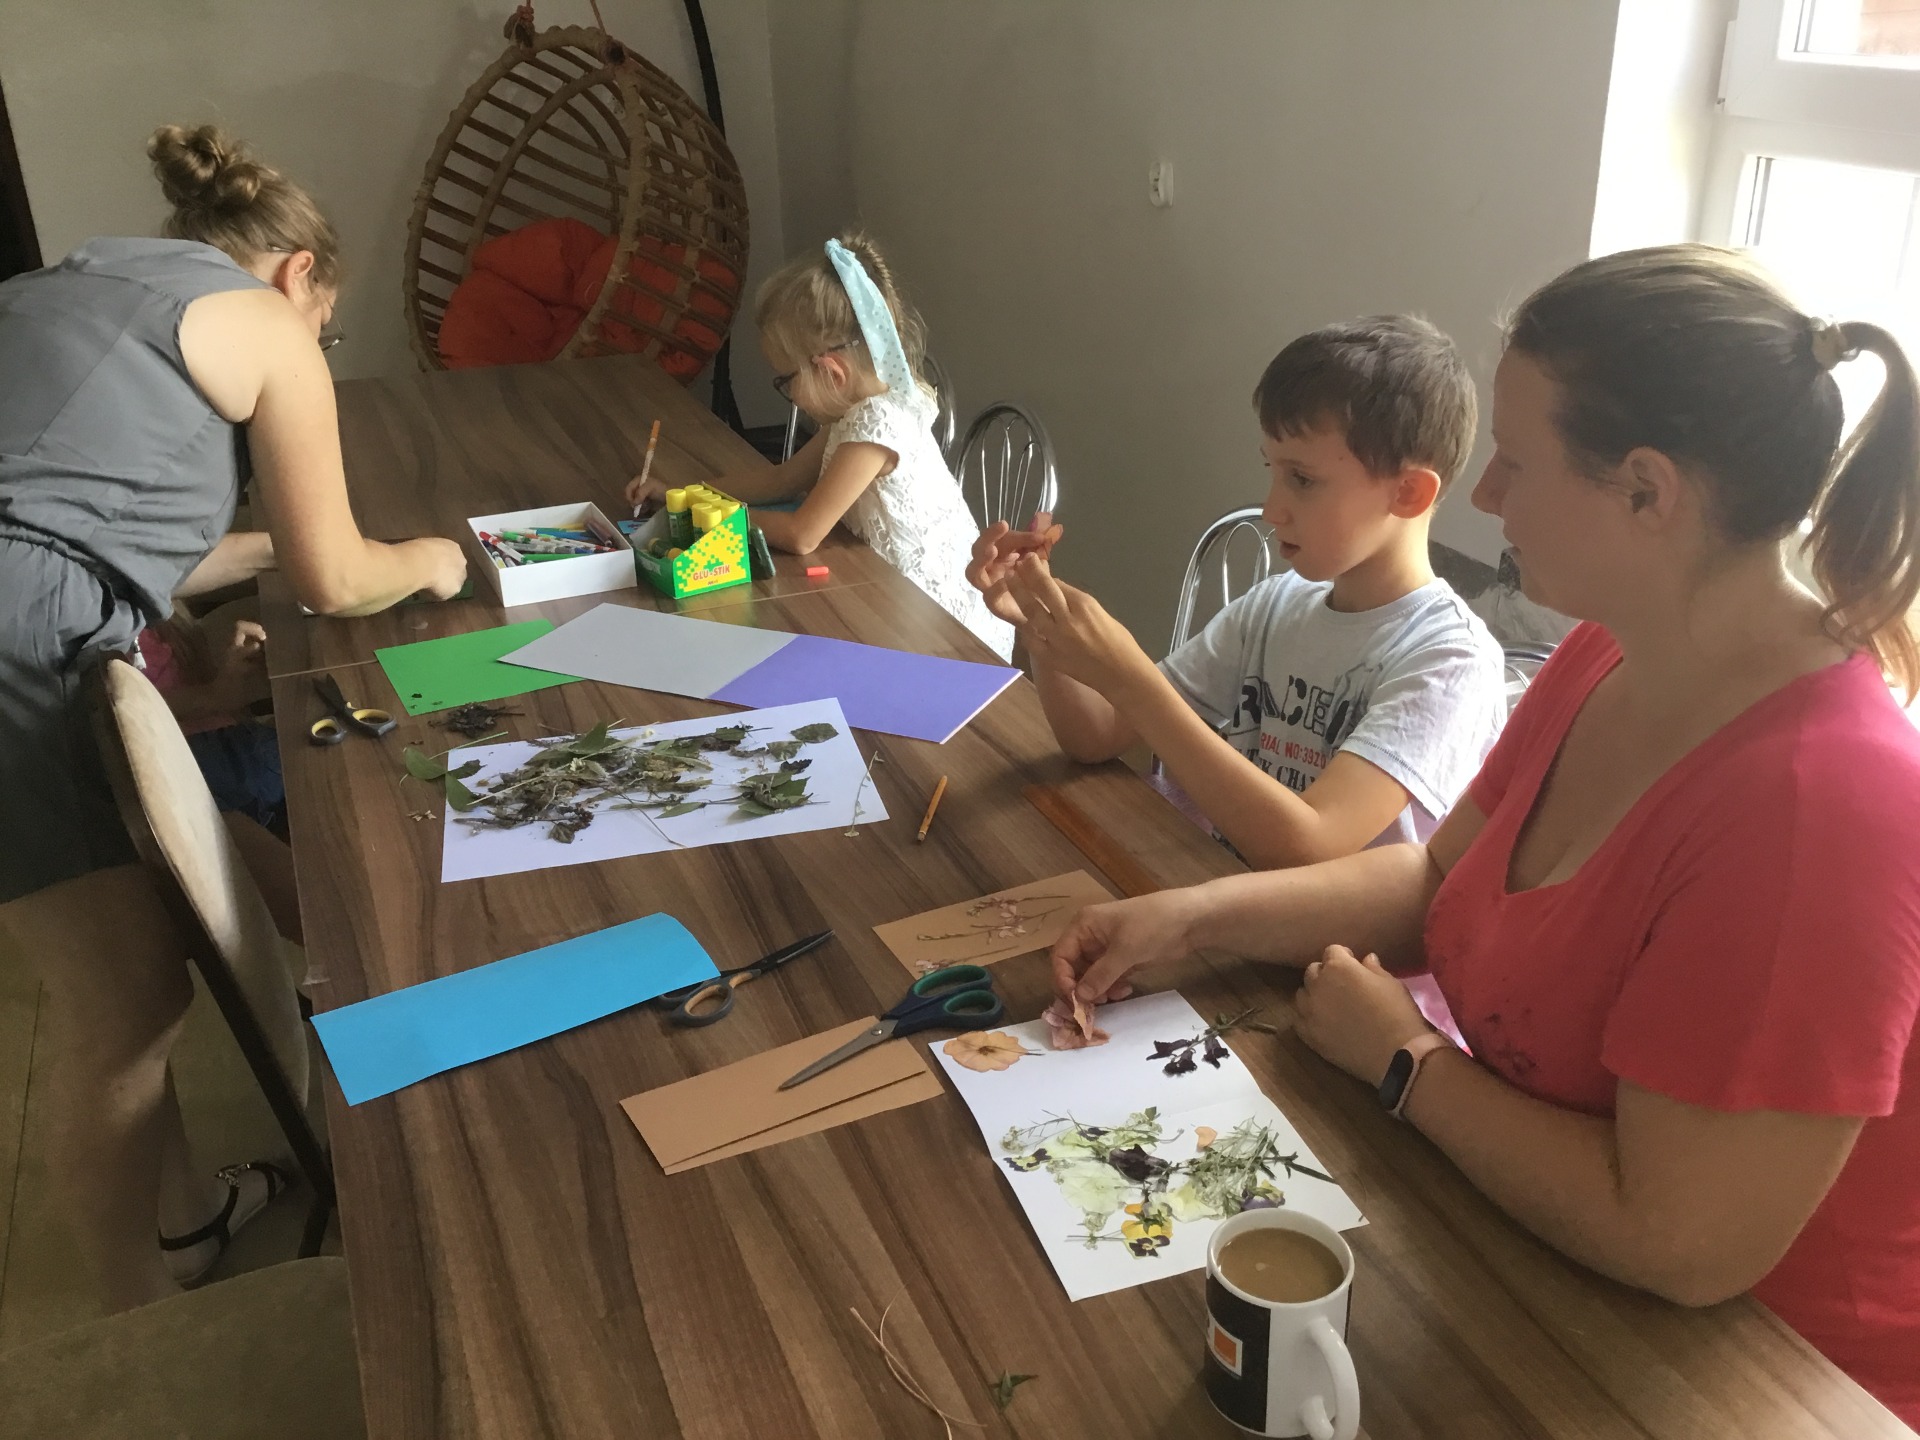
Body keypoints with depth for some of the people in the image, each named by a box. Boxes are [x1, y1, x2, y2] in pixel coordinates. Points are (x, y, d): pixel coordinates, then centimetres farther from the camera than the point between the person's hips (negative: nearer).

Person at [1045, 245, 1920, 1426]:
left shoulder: (1821, 803, -32)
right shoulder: (1609, 658, -5)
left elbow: (1675, 1246, -30)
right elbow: (1439, 880, 6)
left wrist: (1402, 1060, -17)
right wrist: (1194, 915, -6)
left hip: (1756, 1372, -6)